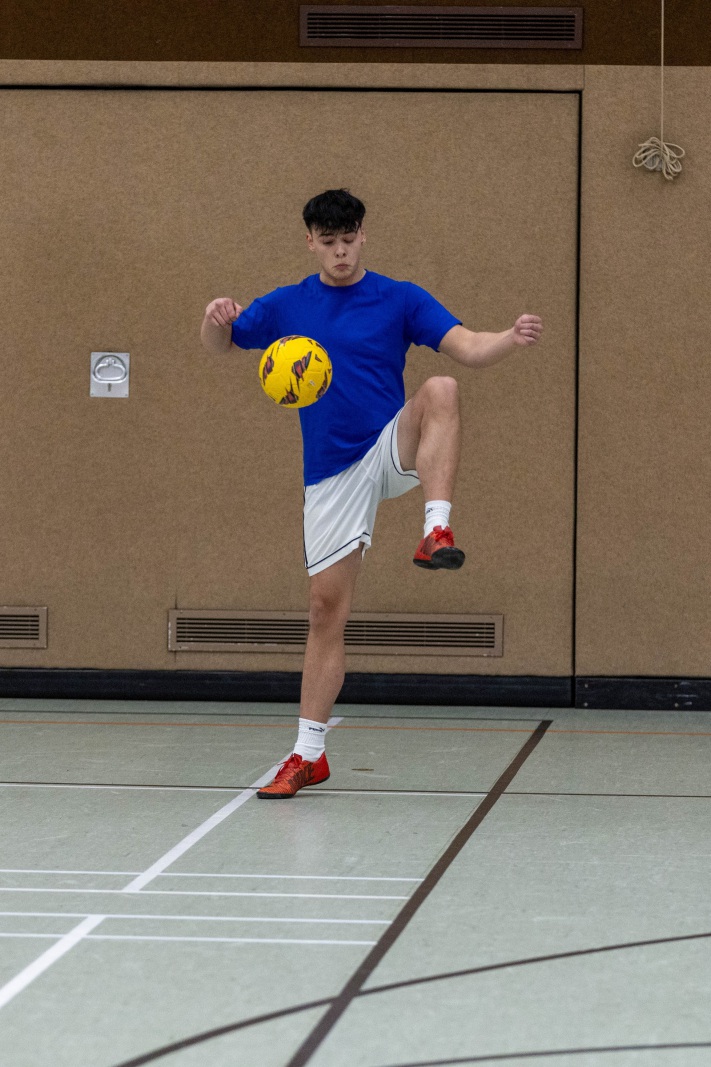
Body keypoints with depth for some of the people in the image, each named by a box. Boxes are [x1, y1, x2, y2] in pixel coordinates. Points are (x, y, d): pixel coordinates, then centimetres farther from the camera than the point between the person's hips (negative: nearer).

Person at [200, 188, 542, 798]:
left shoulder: (401, 300, 1)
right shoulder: (285, 307, 9)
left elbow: (468, 349, -8)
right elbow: (218, 346, 16)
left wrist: (512, 339, -30)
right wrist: (216, 317, -9)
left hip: (392, 451, -2)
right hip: (330, 474, 2)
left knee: (440, 392, -32)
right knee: (327, 609, 1)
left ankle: (437, 531, -44)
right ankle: (309, 754, 11)